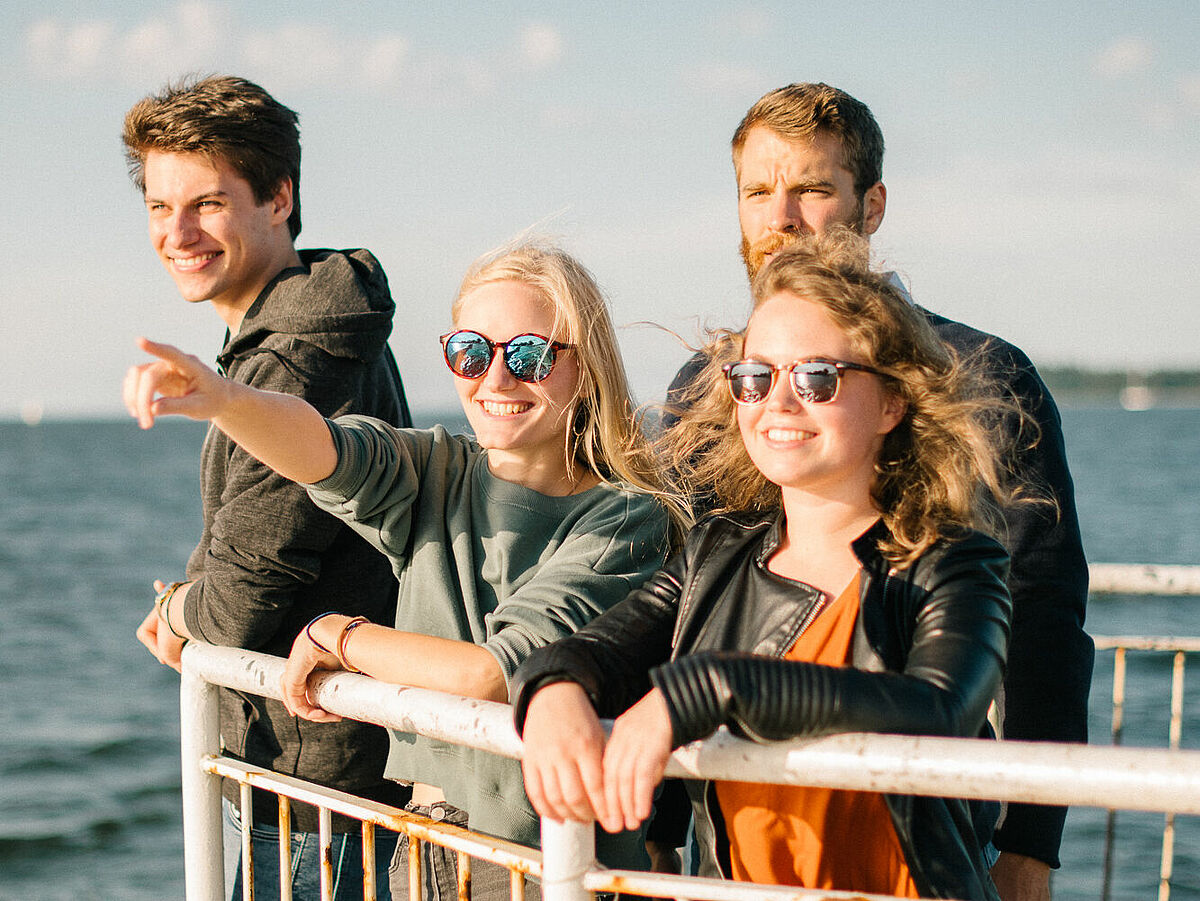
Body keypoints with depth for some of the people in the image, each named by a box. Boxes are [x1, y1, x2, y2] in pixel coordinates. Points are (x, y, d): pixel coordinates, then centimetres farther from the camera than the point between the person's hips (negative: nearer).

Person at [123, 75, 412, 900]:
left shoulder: (292, 368, -22)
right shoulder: (333, 335, 12)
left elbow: (243, 607, -22)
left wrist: (184, 613, 0)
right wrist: (195, 608, 3)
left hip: (311, 788, -10)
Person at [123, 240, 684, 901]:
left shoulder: (625, 518, -11)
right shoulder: (435, 474, 3)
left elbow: (499, 672, -21)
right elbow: (320, 450, -18)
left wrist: (338, 637, -9)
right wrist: (221, 399, -39)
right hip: (427, 845, 4)